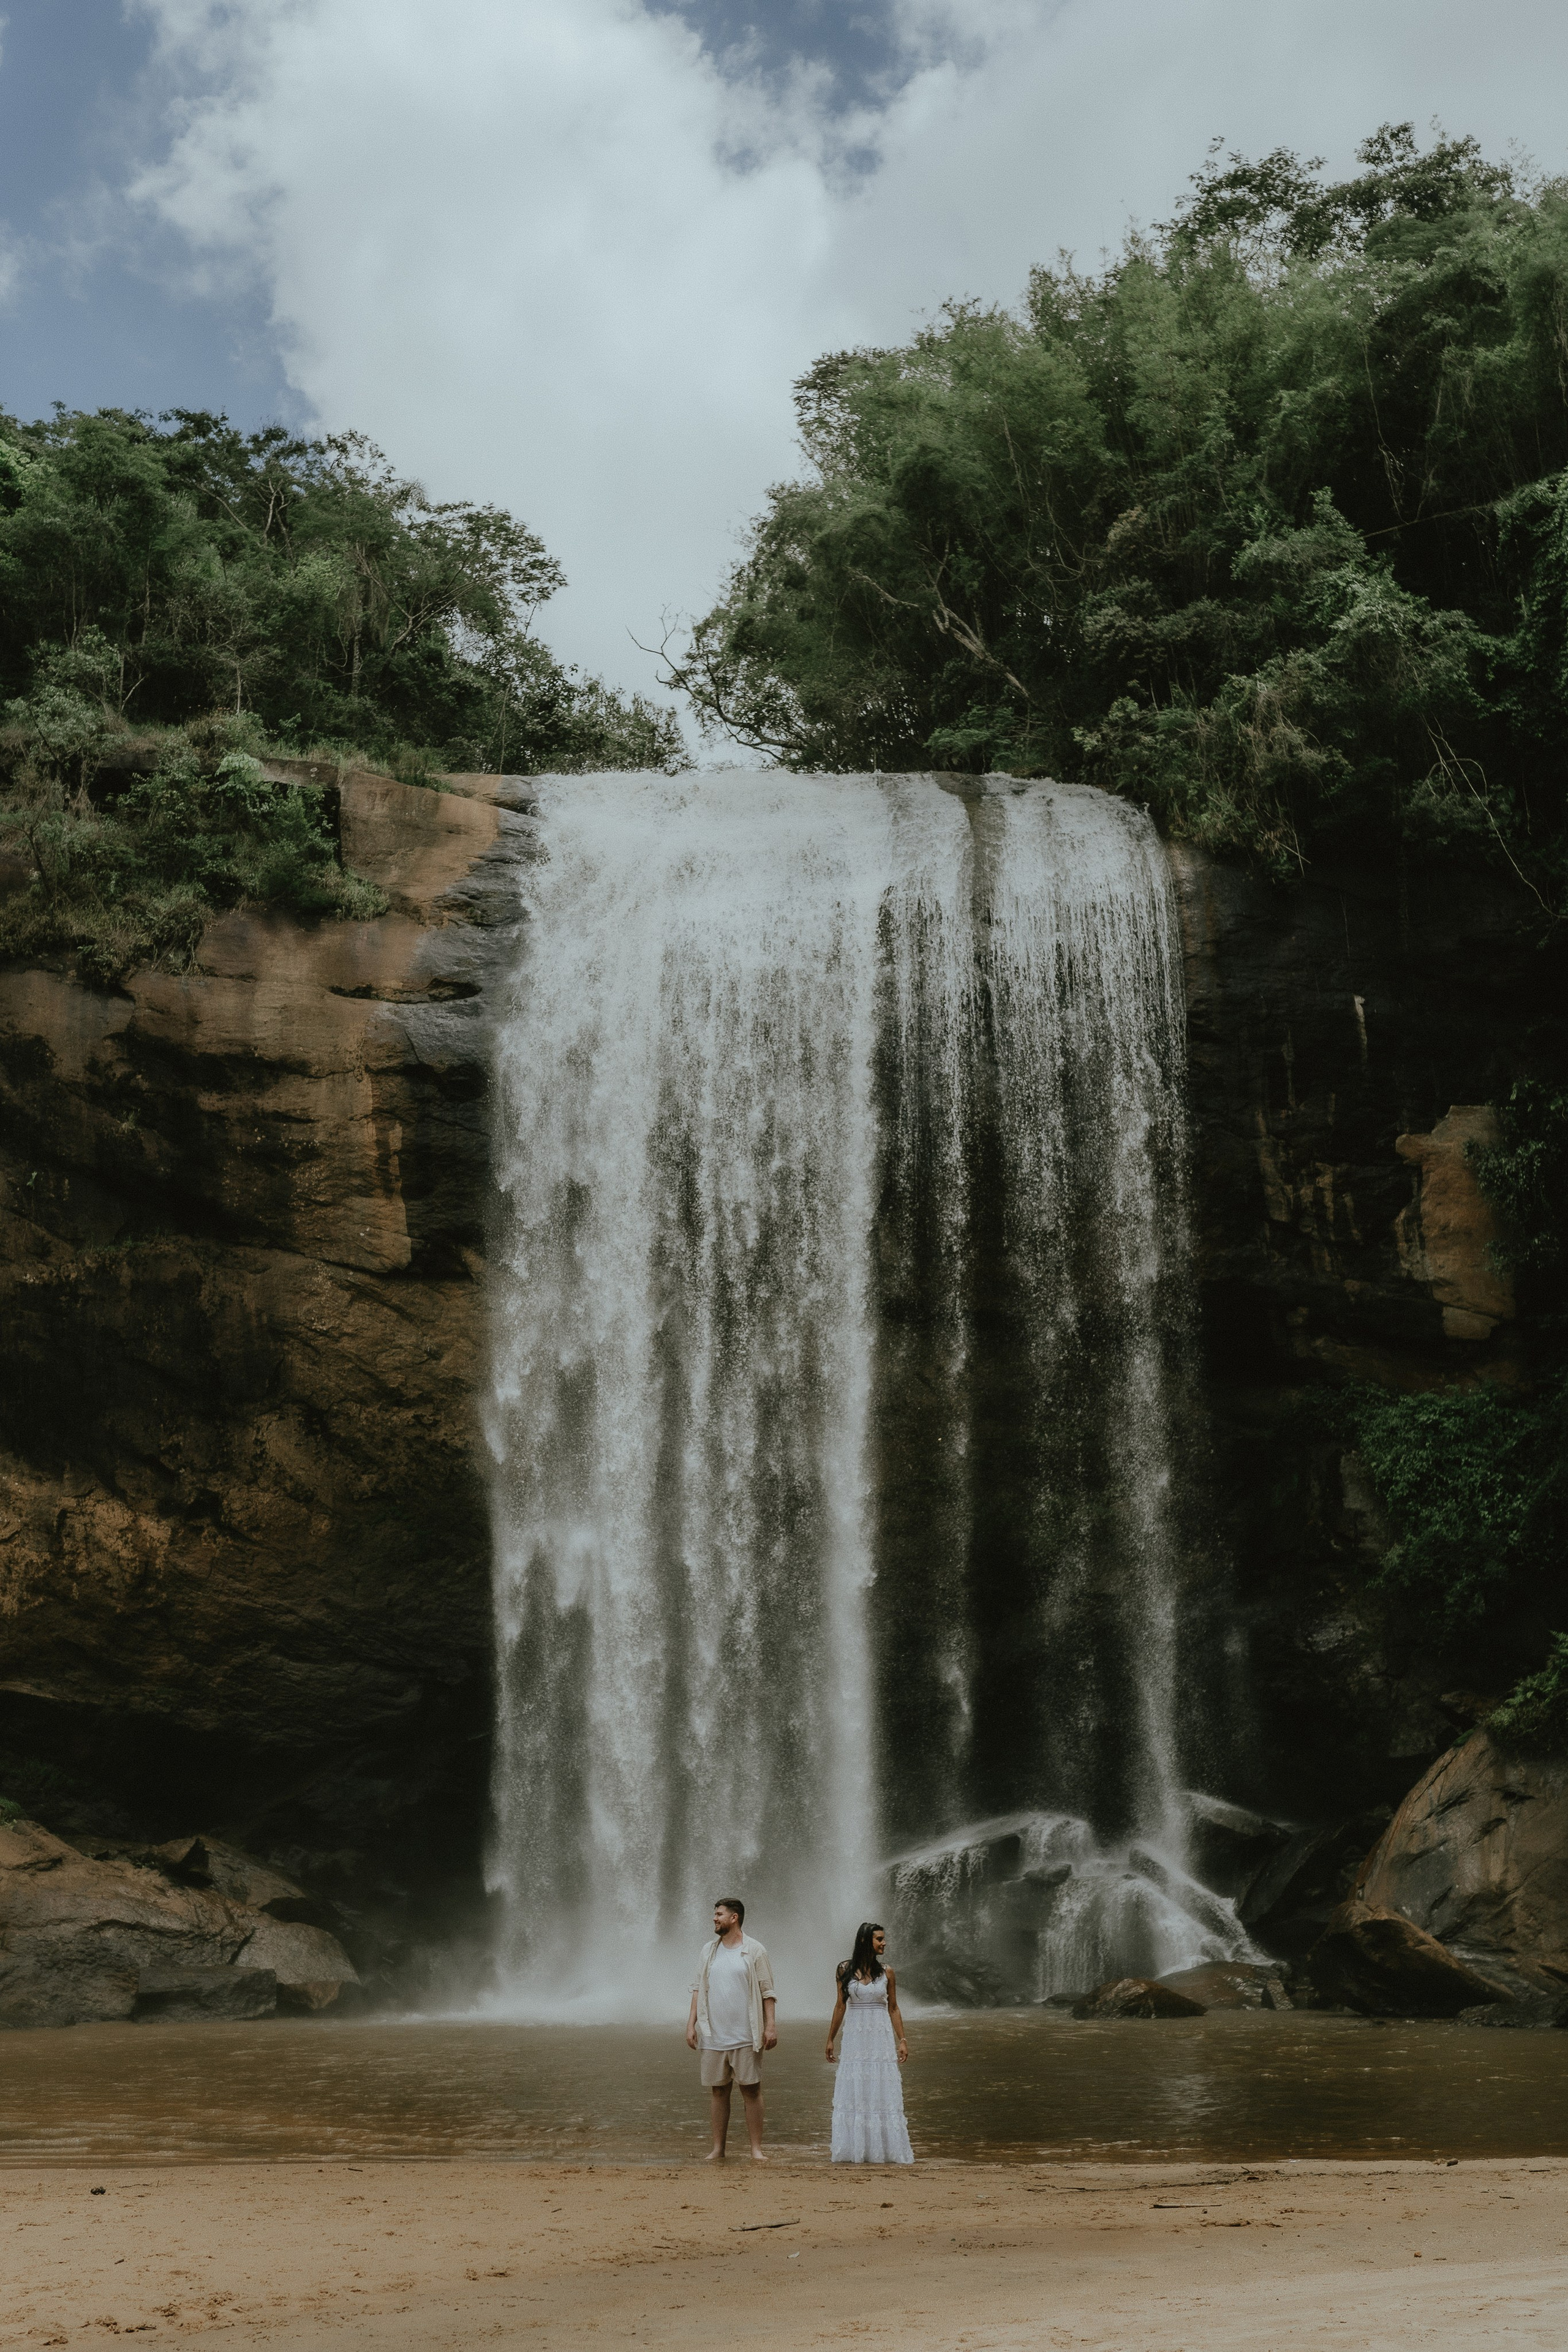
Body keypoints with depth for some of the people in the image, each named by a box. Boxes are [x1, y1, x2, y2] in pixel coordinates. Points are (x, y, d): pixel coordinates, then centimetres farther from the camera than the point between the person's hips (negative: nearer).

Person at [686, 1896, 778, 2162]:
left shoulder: (754, 1950, 0)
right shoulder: (709, 1951, 11)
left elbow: (767, 1992, -1)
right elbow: (699, 1989, 12)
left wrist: (770, 2025, -8)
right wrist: (691, 2023, 5)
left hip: (746, 2037, -3)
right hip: (713, 2037, 4)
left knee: (751, 2090, -2)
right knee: (719, 2091, 7)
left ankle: (756, 2149, 3)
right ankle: (718, 2149, 13)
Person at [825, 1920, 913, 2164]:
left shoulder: (886, 1972, 1)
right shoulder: (845, 1970, 0)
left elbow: (893, 2008, 6)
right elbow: (840, 2006, 6)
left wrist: (902, 2040, 1)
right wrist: (830, 2039, 8)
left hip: (882, 2038, 0)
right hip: (855, 2037, 0)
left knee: (883, 2093, 0)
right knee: (854, 2093, 3)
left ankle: (885, 2148, 7)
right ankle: (854, 2150, 11)